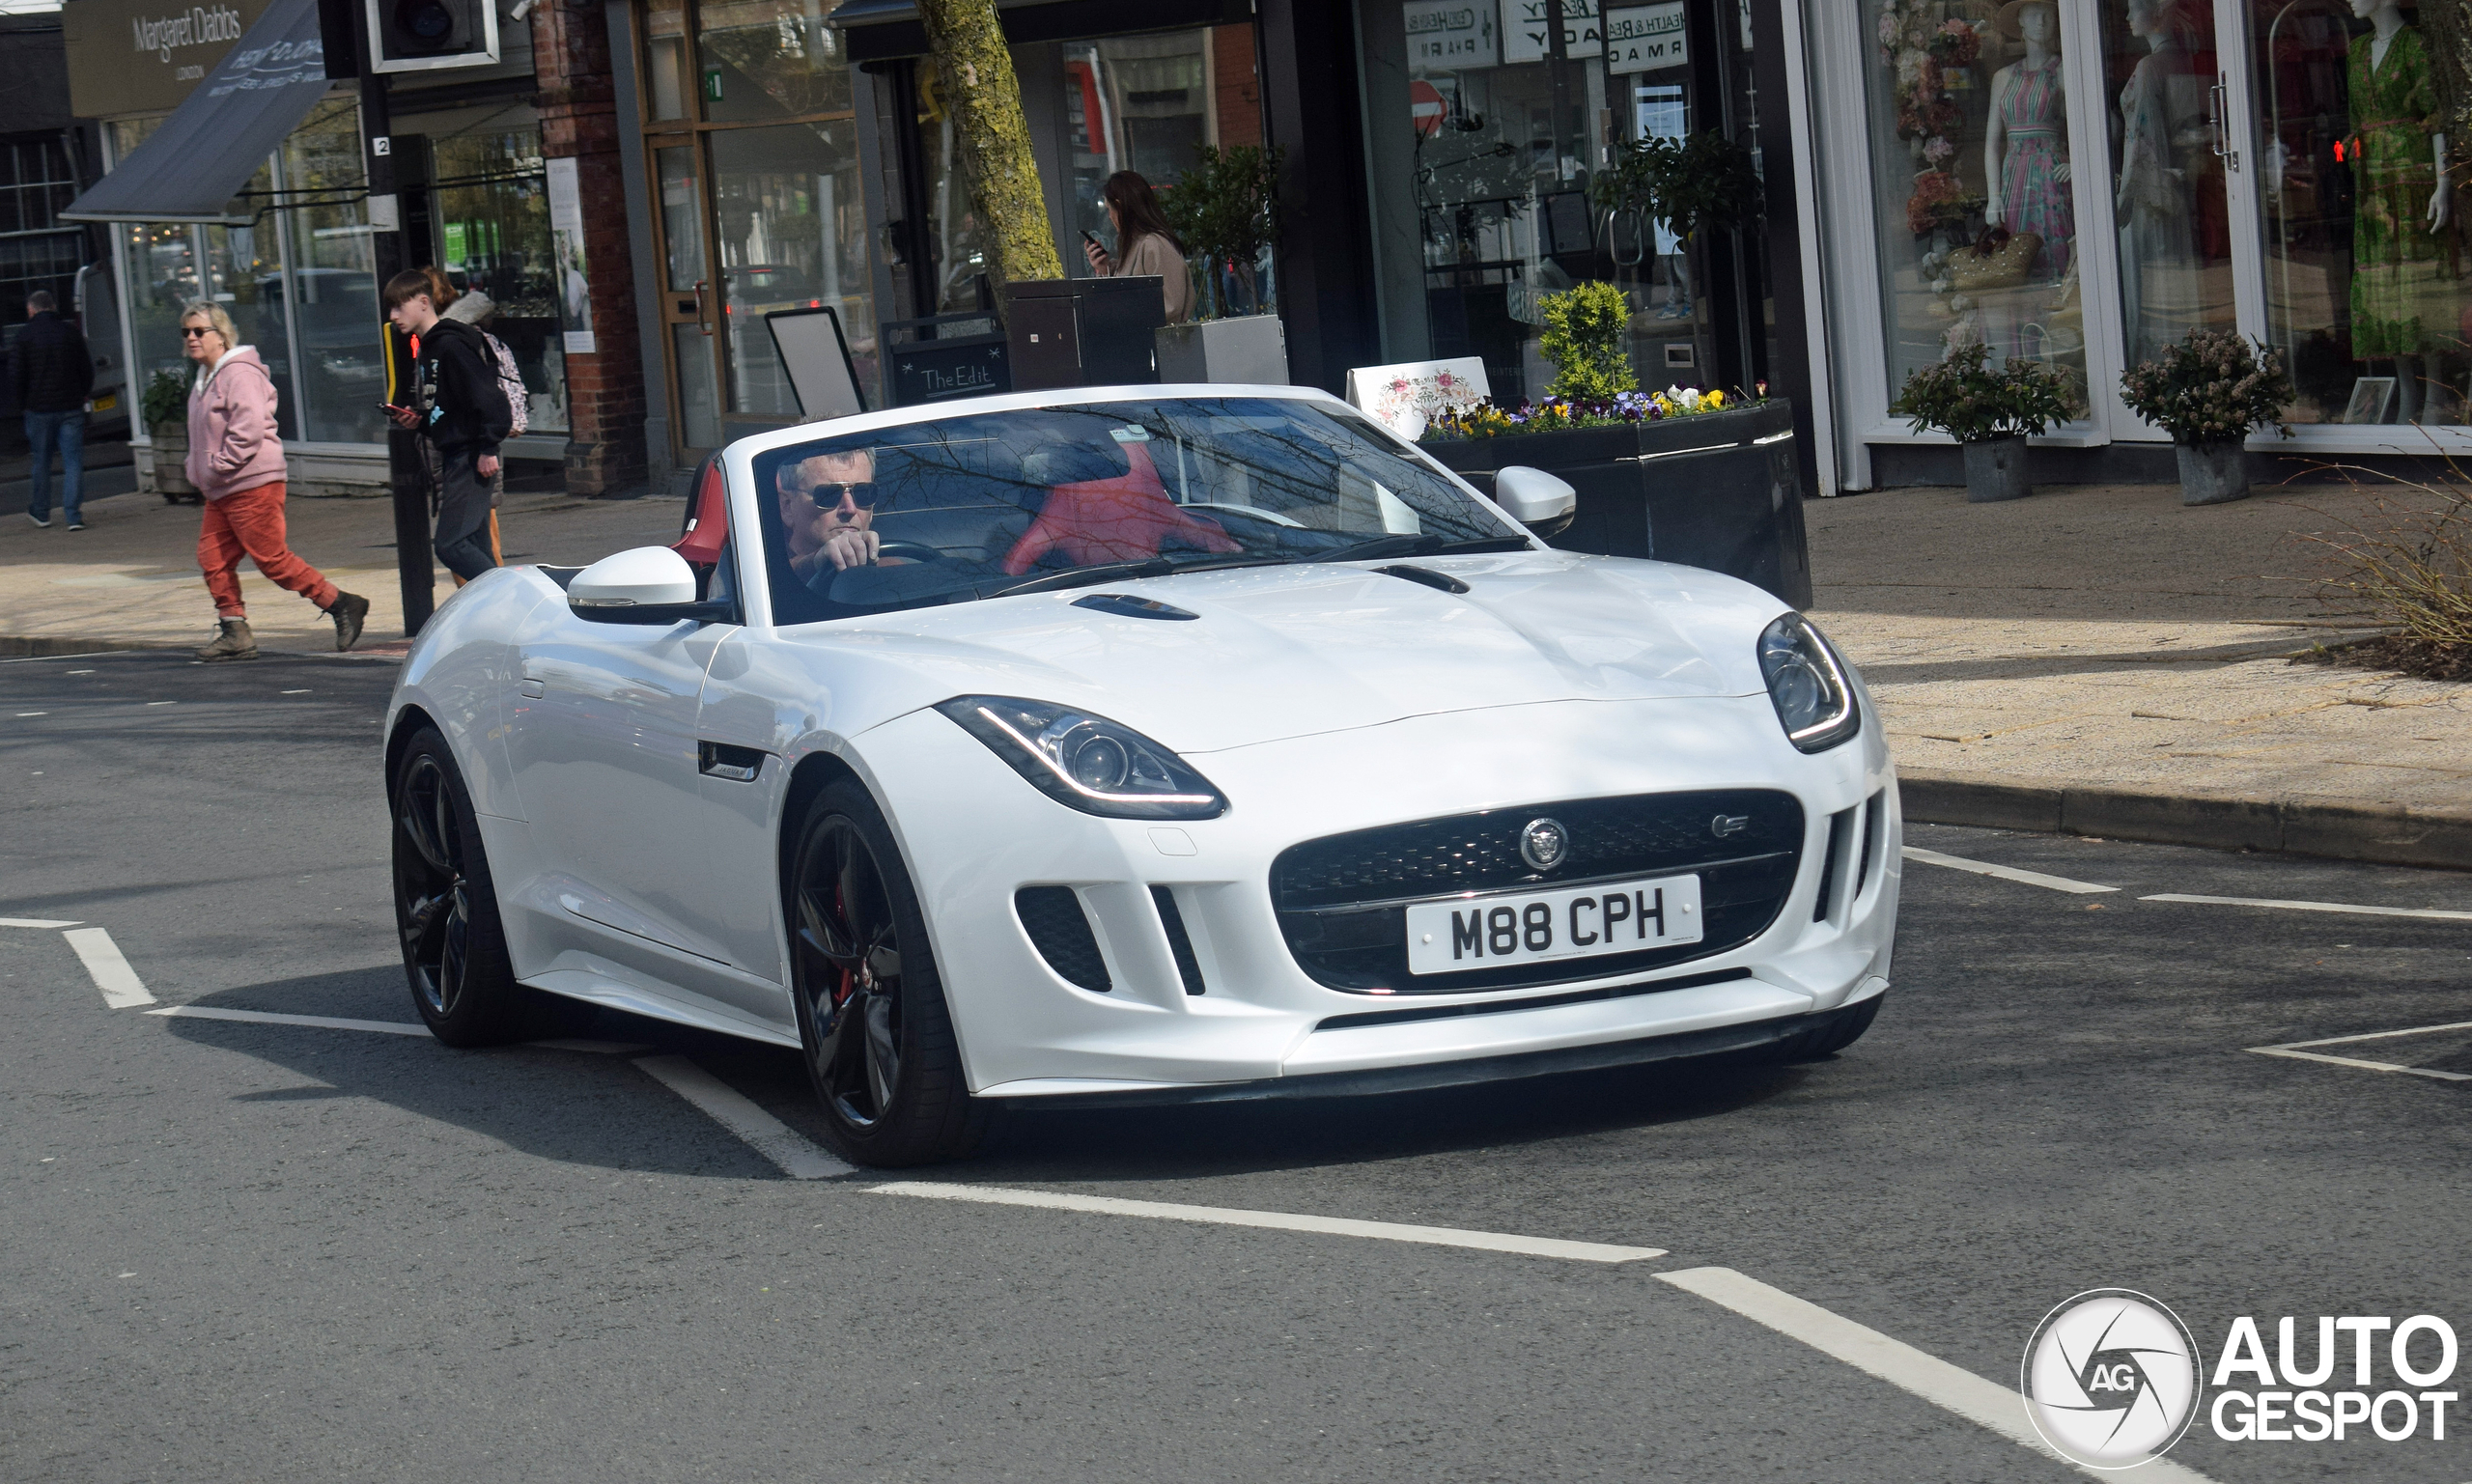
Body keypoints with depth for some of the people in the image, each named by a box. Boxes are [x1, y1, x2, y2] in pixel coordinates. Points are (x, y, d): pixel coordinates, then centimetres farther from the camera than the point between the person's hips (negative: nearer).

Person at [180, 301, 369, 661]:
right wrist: (198, 472, 16)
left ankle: (342, 605, 1)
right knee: (212, 559, 5)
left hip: (253, 486, -10)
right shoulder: (205, 379, 19)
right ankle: (235, 632, 10)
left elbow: (249, 428, -23)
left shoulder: (239, 373, -14)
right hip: (220, 492, 10)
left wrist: (218, 467, -18)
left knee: (272, 558, -8)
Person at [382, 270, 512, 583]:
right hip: (452, 457, 10)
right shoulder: (425, 349, 17)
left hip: (472, 458, -10)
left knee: (450, 544, -16)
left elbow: (486, 397, -20)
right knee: (473, 548, 9)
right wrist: (417, 418, 6)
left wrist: (487, 448, -20)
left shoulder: (451, 345, -15)